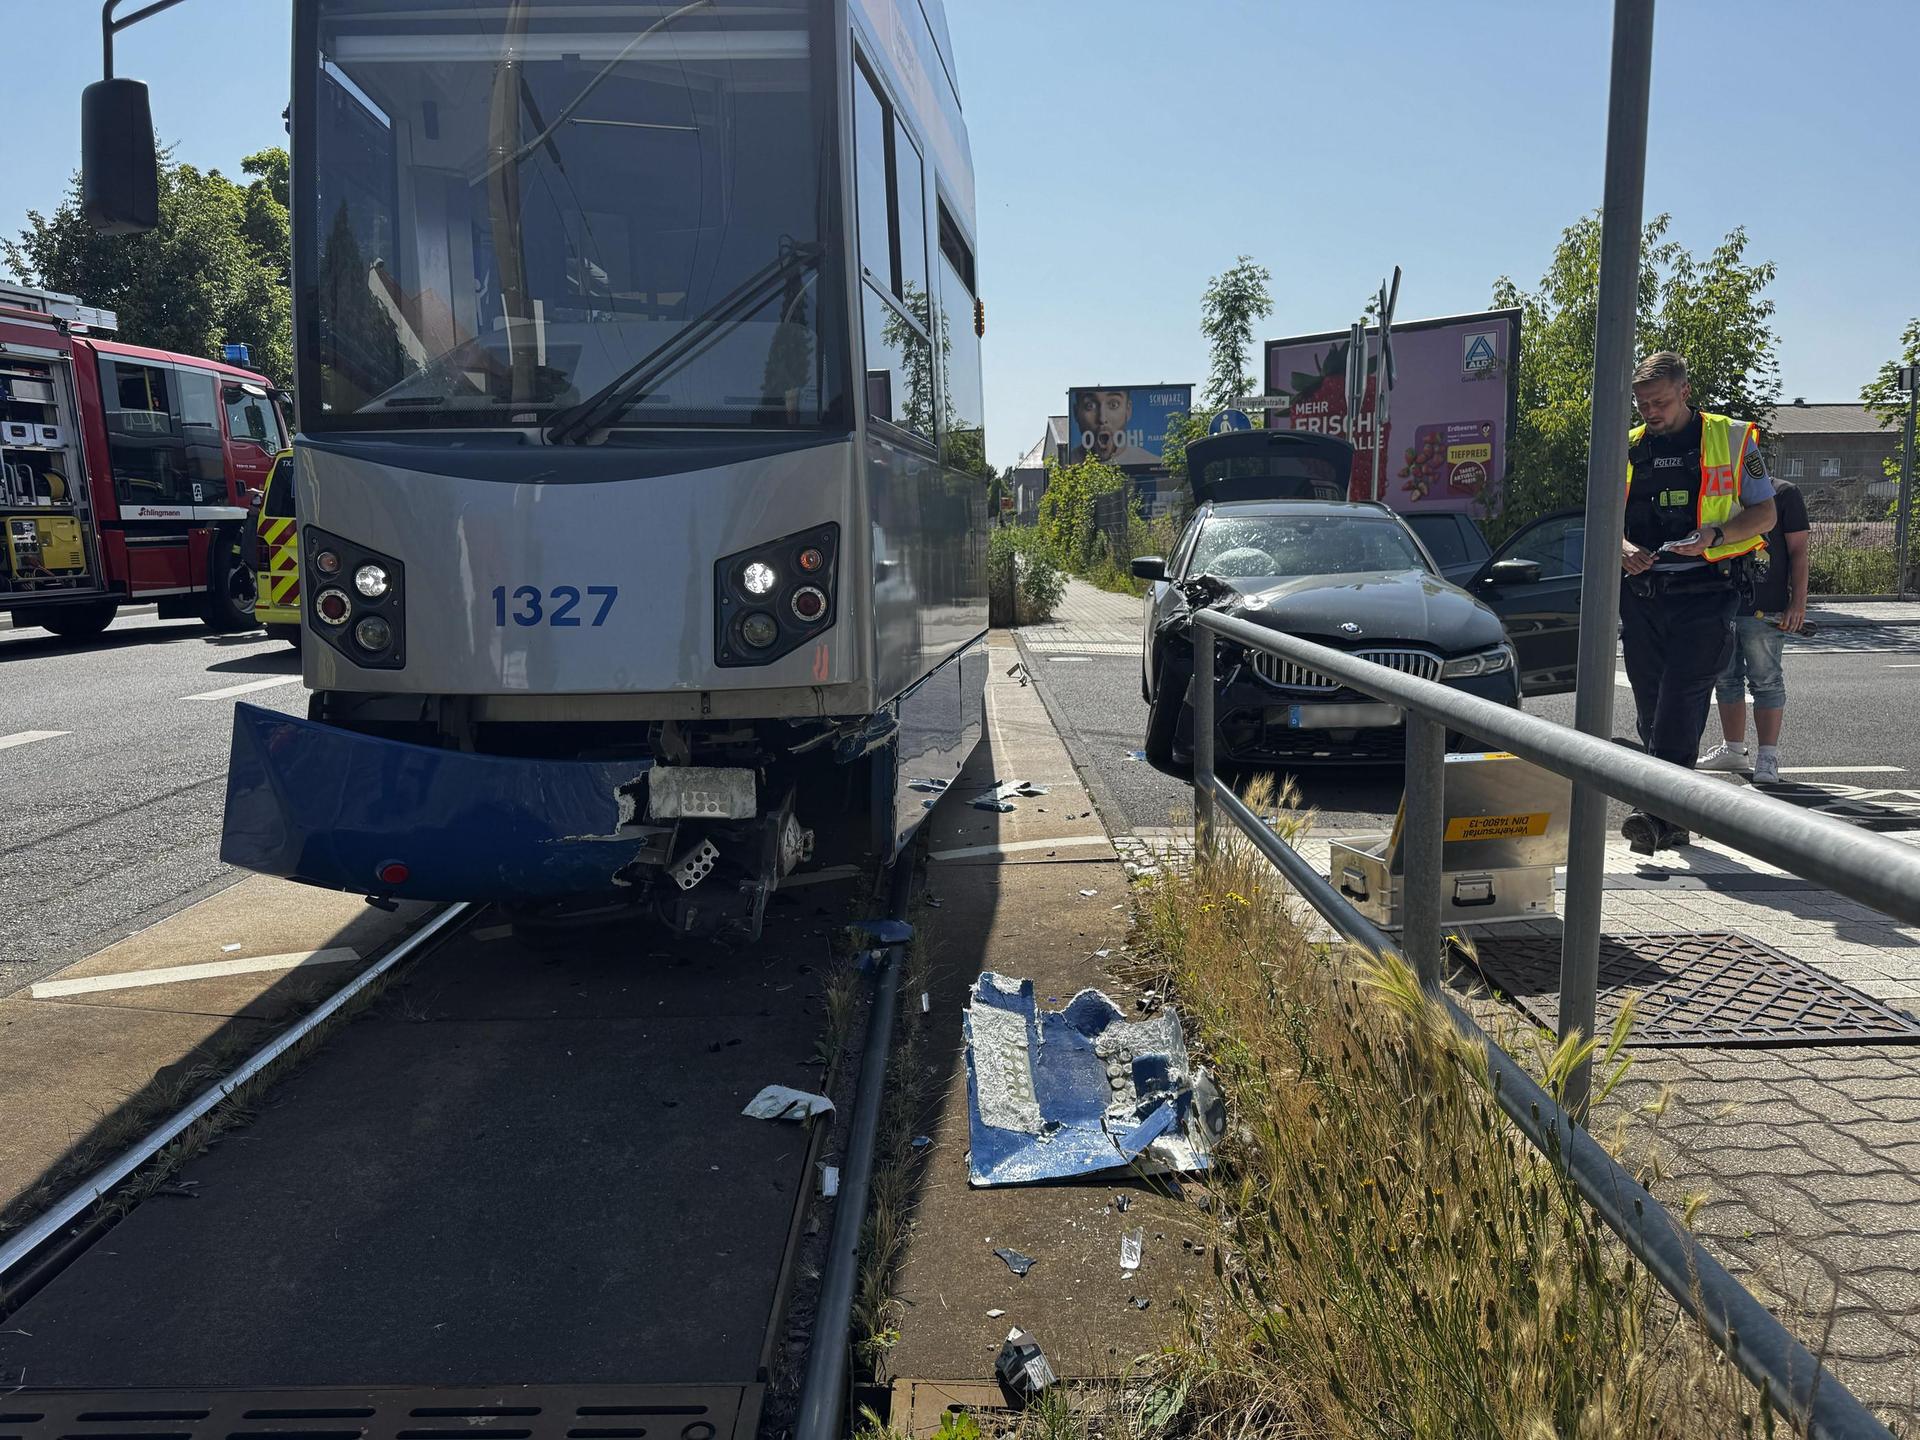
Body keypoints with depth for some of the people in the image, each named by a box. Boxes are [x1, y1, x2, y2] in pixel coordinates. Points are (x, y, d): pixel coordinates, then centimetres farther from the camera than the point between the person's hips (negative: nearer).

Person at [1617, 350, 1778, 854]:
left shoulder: (1732, 438, 4)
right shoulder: (1628, 448, 14)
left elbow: (1764, 513, 4)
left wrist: (1714, 535, -15)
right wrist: (1624, 548, -7)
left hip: (1705, 591, -4)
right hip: (1642, 593, 4)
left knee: (1681, 699, -15)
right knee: (1652, 708, 6)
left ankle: (1658, 809, -20)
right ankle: (1676, 821, 16)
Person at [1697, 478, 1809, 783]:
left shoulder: (1784, 493, 0)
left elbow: (1798, 551, -3)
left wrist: (1798, 602, -10)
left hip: (1765, 610, -6)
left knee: (1766, 681, -5)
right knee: (1727, 679, 12)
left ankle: (1768, 758, -3)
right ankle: (1733, 749, 23)